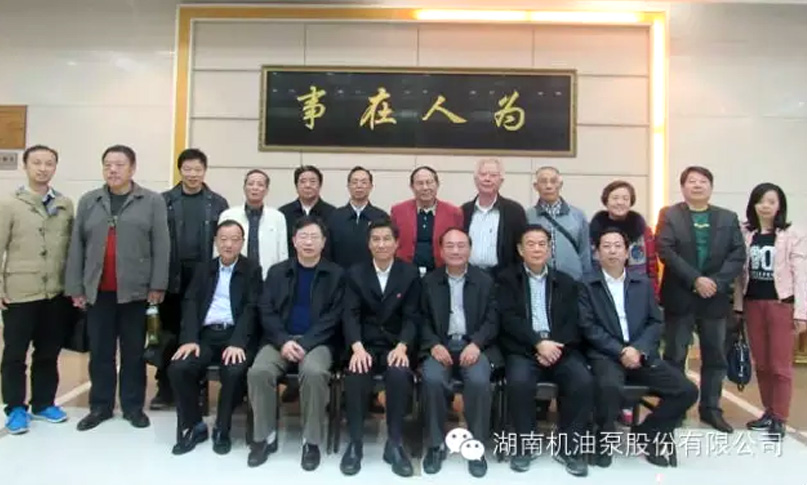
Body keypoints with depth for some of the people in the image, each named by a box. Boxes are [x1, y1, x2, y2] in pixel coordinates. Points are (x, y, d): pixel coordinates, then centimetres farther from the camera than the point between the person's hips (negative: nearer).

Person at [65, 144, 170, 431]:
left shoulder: (152, 202, 0)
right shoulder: (89, 202, 8)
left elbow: (161, 246, -4)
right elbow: (76, 246, 7)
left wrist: (157, 286, -9)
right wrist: (75, 287, 2)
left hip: (135, 289, -2)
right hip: (97, 291, 2)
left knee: (133, 351, 8)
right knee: (100, 351, 10)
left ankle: (133, 406, 19)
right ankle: (100, 406, 23)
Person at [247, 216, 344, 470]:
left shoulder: (335, 274, 5)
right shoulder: (277, 272, 12)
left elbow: (333, 317, -3)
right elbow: (267, 312, 5)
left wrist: (305, 343, -16)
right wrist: (284, 341, -13)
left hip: (317, 341, -2)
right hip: (281, 340, 2)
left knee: (314, 372, -33)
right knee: (258, 371, -26)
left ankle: (311, 441, -14)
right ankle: (265, 436, -5)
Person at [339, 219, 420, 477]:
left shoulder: (410, 274, 4)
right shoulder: (355, 273, 6)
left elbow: (411, 317, -2)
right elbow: (350, 315, -4)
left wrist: (402, 347, -21)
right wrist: (357, 348, -23)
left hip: (397, 345, 0)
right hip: (365, 344, 1)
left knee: (399, 374, -32)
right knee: (356, 374, -32)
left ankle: (395, 444, -17)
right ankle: (355, 443, -16)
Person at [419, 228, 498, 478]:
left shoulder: (485, 281, 9)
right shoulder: (429, 281, 10)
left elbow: (492, 320, 3)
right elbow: (423, 319, 5)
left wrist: (476, 344, -15)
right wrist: (434, 344, -13)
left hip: (474, 345, 0)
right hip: (440, 345, 0)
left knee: (479, 380, -31)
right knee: (432, 379, -30)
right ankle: (436, 445, -10)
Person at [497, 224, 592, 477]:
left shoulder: (566, 282, 17)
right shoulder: (507, 279, 8)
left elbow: (574, 323, 7)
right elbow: (509, 319, -5)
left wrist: (555, 346, -12)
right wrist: (538, 343, -17)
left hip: (560, 347, 3)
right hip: (522, 349, -2)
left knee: (583, 381, -24)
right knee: (519, 381, -32)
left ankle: (568, 446, -4)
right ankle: (524, 445, -8)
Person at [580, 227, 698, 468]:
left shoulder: (643, 283, 16)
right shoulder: (587, 285, 3)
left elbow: (655, 322, 9)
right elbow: (588, 327, -5)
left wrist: (638, 349, -9)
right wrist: (620, 351, -15)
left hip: (641, 354, 4)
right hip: (606, 355, -4)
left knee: (687, 390, -12)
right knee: (610, 386, -35)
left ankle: (646, 433, 12)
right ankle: (605, 438, -6)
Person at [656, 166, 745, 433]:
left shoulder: (728, 218, 10)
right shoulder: (669, 215, 1)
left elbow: (738, 254, 1)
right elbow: (665, 251, -10)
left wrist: (717, 282, -14)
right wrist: (695, 279, -18)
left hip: (715, 298, 3)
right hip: (680, 296, -3)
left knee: (715, 356, 10)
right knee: (675, 356, 3)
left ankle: (711, 408, 24)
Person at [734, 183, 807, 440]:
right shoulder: (745, 234, 6)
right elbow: (741, 272, 8)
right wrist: (738, 305, 6)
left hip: (781, 304, -4)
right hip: (753, 303, 4)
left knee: (780, 364, 1)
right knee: (761, 363, 11)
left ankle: (779, 418, 12)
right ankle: (768, 412, 23)